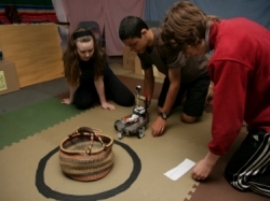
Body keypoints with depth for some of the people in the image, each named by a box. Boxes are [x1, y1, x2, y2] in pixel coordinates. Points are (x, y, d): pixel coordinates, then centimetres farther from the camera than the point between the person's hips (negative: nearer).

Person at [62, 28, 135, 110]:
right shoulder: (69, 57, -31)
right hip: (85, 82, 1)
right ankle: (95, 95, 6)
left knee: (128, 100, -13)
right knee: (82, 103, -28)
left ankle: (106, 92, 14)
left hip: (104, 77, -1)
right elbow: (73, 82, -19)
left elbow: (98, 80, -27)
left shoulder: (100, 55, -35)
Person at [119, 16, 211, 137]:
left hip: (198, 74, -5)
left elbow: (175, 83, -33)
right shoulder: (142, 47, -17)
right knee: (162, 109, -1)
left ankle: (201, 94, 18)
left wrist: (163, 117, -28)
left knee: (188, 118, -10)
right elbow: (148, 77, -5)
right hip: (176, 74, 6)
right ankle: (182, 95, 26)